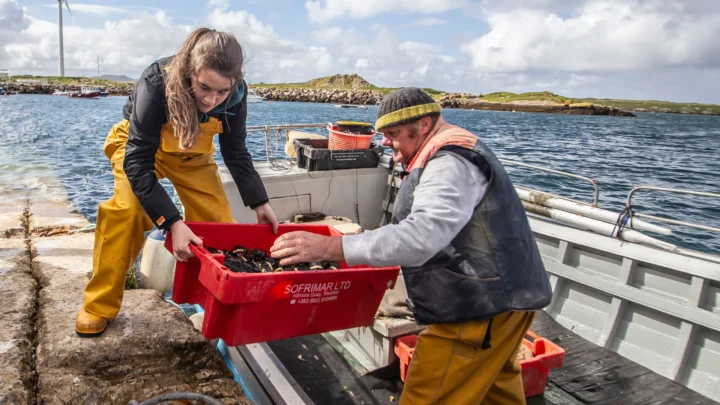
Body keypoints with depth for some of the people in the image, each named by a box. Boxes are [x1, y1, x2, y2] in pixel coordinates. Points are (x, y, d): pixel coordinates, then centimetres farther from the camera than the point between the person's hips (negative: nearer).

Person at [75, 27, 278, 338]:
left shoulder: (235, 94, -27)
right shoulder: (156, 84, -39)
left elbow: (236, 152, -11)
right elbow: (137, 163, -40)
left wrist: (259, 203, -17)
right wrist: (172, 222, -49)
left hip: (192, 152, 3)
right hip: (139, 145, -3)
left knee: (217, 217, -8)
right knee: (127, 209, -25)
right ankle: (100, 304, -7)